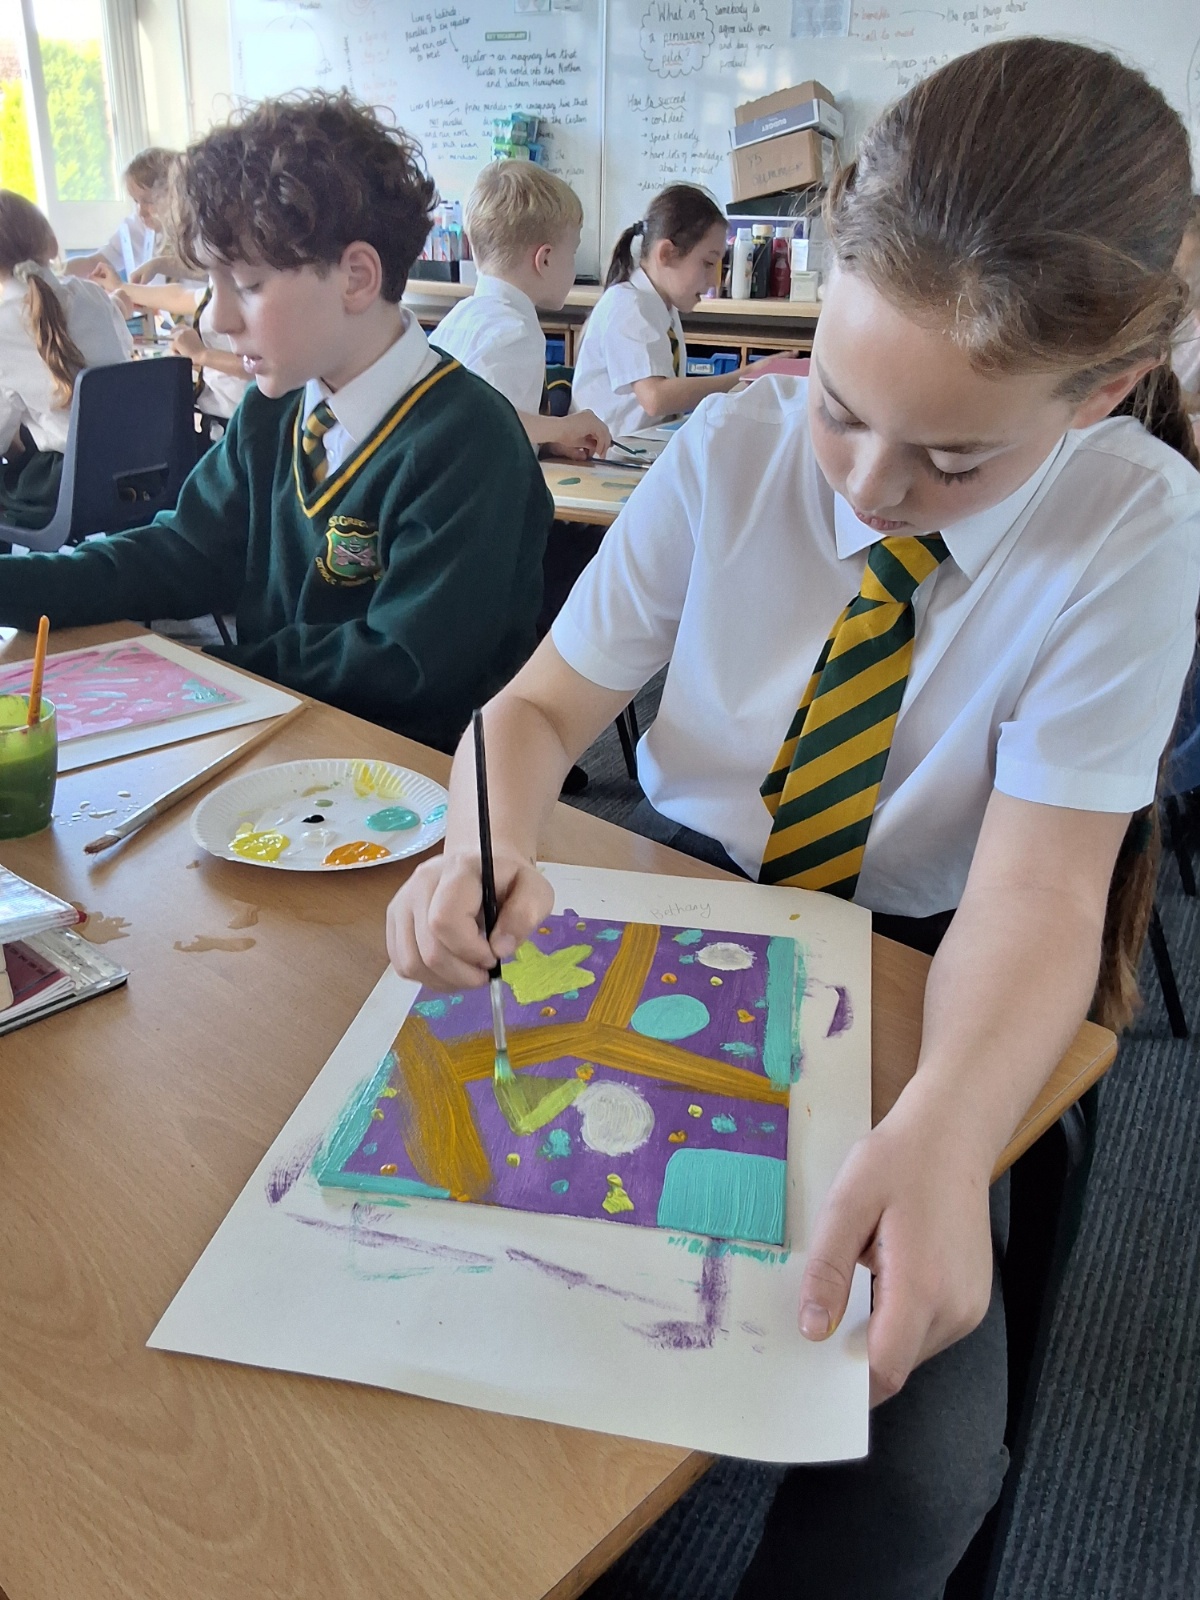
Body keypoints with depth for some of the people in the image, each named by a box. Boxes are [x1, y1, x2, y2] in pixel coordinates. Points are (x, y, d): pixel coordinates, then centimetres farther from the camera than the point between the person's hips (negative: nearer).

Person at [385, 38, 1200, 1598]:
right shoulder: (737, 448, -9)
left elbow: (1035, 894, -21)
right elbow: (544, 705, -6)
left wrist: (941, 1135, -41)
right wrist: (489, 846, -28)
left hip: (915, 982, -1)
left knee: (915, 1469, -19)